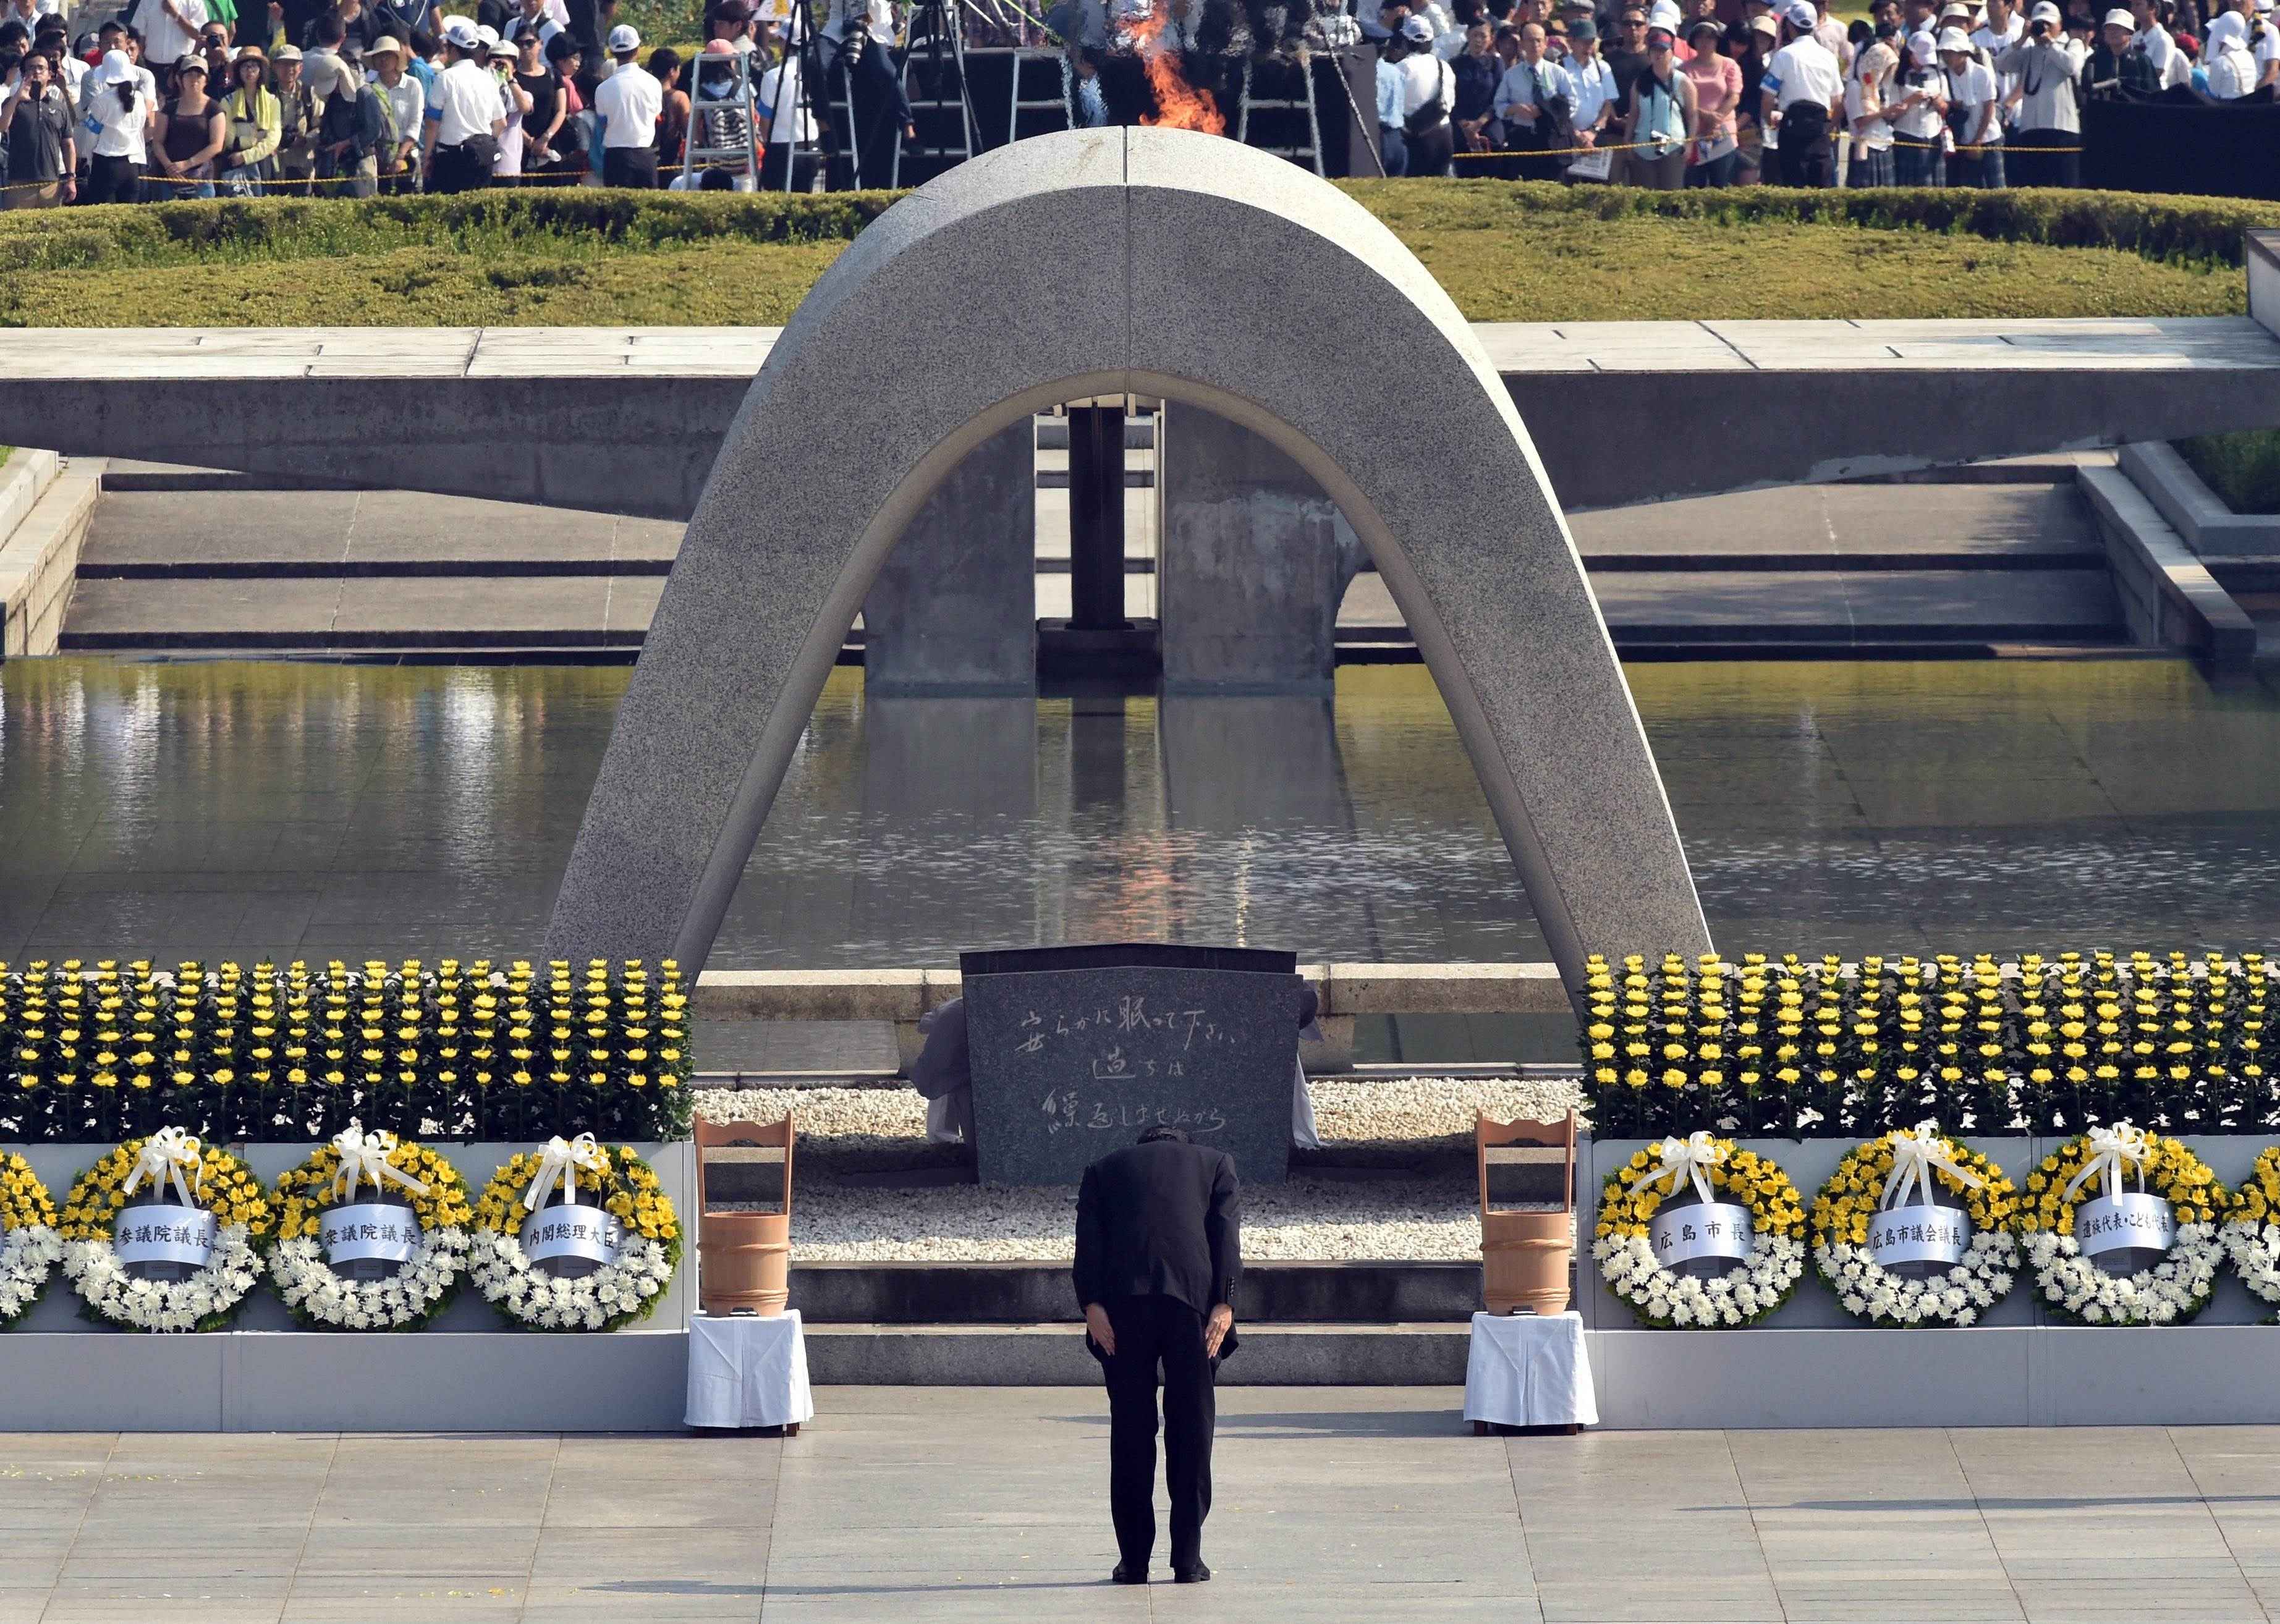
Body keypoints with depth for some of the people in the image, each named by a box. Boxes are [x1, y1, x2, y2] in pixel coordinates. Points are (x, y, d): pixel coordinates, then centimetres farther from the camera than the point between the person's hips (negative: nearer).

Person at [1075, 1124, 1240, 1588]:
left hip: (1124, 1304, 0)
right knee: (1191, 1428, 6)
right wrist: (1224, 1304, -3)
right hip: (1192, 1301, 0)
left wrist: (1092, 1304, -2)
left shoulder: (1104, 1169, 24)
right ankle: (1187, 1558, 4)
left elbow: (1089, 1238, 7)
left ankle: (1134, 1560, 2)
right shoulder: (1215, 1163, 22)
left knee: (1131, 1429, 5)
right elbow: (1226, 1232, 7)